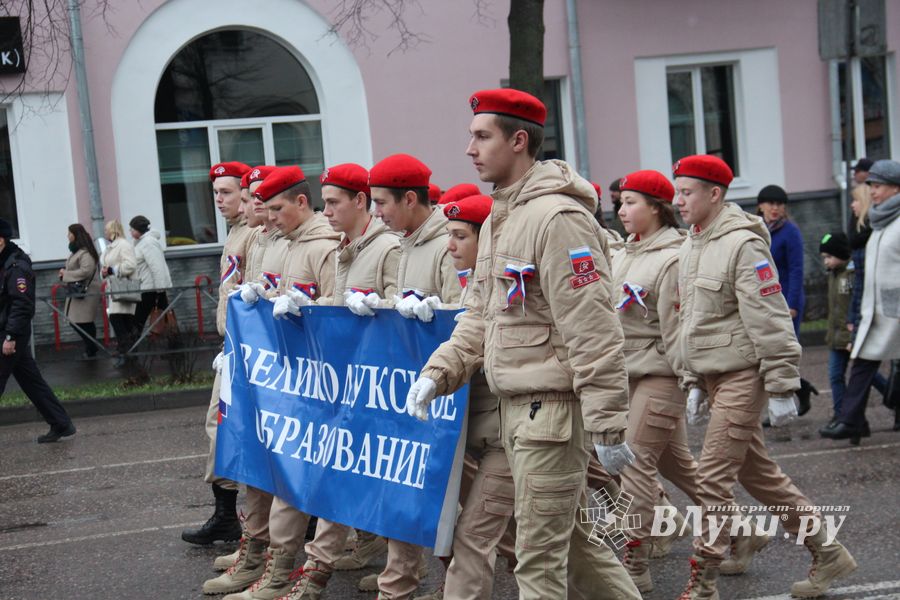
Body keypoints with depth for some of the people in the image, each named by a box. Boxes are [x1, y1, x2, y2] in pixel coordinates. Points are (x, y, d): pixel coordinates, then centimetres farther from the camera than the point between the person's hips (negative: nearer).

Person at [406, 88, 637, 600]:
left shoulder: (558, 217, -17)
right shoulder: (497, 219, 14)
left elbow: (593, 332, -21)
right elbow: (480, 315, 21)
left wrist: (608, 424, -22)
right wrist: (438, 372, 7)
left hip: (552, 405, -10)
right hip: (515, 404, 10)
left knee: (540, 556, -3)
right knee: (567, 536, 18)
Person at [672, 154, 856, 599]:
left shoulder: (742, 245, -15)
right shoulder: (690, 247, 13)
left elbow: (770, 321, -18)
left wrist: (782, 388, -19)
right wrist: (697, 384, 22)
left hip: (742, 377, -9)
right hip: (715, 377, 9)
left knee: (713, 478, -9)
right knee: (758, 474, 15)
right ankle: (827, 554, 27)